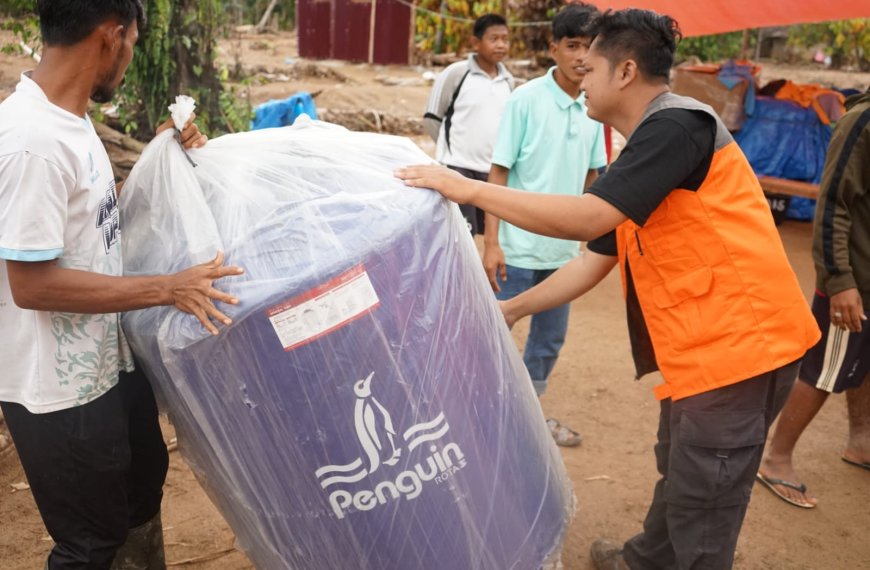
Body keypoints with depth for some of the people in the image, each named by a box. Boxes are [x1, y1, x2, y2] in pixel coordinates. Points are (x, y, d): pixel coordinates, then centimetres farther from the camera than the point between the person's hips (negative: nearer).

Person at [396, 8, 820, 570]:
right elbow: (594, 261, 17)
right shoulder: (649, 148, 15)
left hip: (738, 342, -10)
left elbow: (587, 219, -27)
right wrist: (510, 309, 19)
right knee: (680, 476, 27)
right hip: (707, 343, 10)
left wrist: (467, 189, -20)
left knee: (700, 505, 2)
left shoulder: (677, 124, -16)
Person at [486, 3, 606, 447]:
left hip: (565, 248, 6)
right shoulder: (526, 99, -10)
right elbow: (498, 172, -10)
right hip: (519, 246, -6)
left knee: (550, 339, 17)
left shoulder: (594, 108, 5)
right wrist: (491, 243, -15)